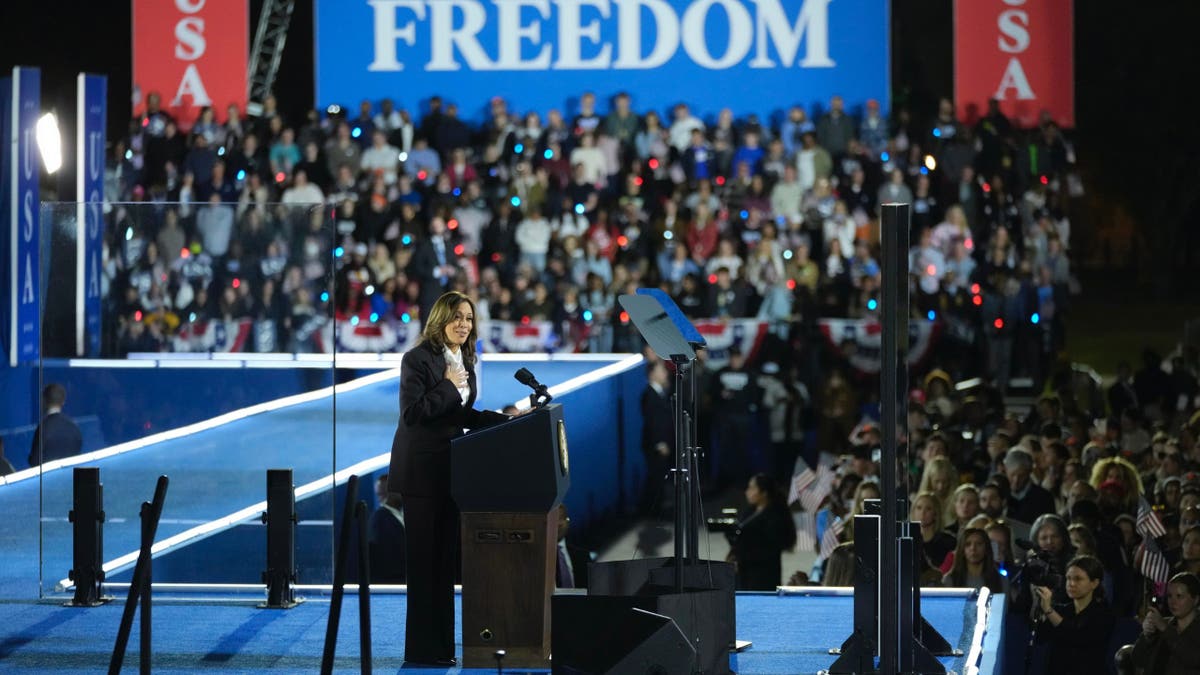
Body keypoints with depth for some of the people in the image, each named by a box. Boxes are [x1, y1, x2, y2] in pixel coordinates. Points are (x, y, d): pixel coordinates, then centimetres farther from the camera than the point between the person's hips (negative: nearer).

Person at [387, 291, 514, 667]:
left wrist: (505, 419, 6)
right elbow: (411, 412, -19)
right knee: (424, 559, -3)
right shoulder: (418, 358, -11)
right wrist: (447, 386, -16)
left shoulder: (466, 361, 12)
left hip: (451, 469, 8)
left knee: (445, 558, 9)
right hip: (422, 469, -8)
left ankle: (442, 643, 15)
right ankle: (422, 648, 2)